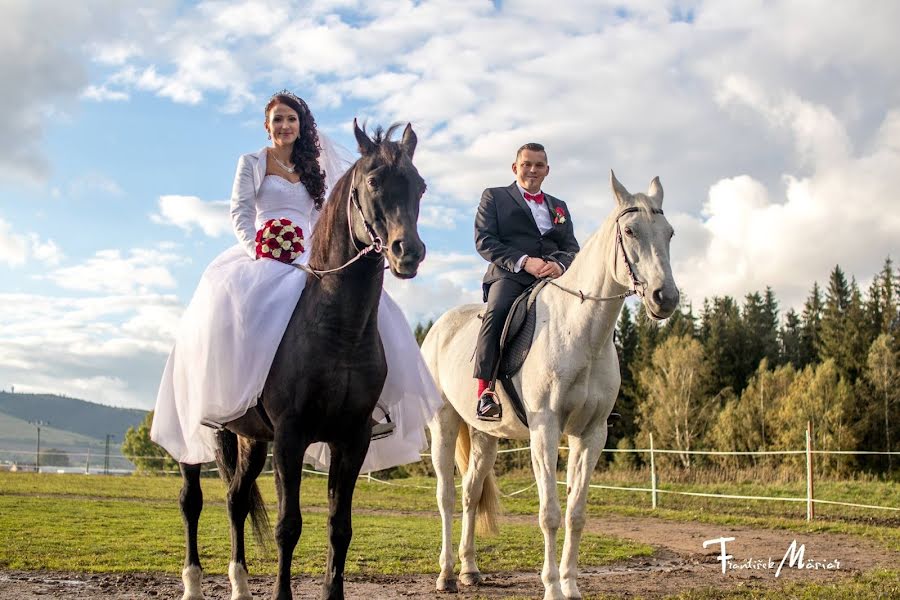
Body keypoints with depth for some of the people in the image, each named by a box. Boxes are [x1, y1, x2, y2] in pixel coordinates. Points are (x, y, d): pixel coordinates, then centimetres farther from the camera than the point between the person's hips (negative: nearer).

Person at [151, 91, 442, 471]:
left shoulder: (312, 170, 22)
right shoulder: (252, 163, 12)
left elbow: (319, 221, 18)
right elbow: (241, 213, 0)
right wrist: (257, 250, -18)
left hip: (308, 258, 4)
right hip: (264, 254, -3)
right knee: (233, 299, -35)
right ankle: (223, 402, -27)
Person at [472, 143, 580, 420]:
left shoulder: (558, 207, 28)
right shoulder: (494, 197, 16)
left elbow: (572, 248, 17)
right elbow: (484, 241, 1)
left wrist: (559, 264, -9)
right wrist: (524, 261, -13)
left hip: (551, 279, 4)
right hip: (509, 275, -4)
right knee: (497, 311, -36)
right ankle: (485, 390, -36)